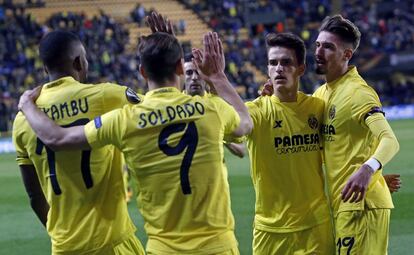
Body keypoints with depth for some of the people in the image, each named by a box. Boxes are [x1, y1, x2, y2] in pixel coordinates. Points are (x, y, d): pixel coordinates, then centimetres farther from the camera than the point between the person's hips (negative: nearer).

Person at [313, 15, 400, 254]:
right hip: (343, 203, 9)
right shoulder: (322, 93, 14)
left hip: (361, 202, -9)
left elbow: (390, 140, -25)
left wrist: (368, 169, -45)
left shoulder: (357, 92, -14)